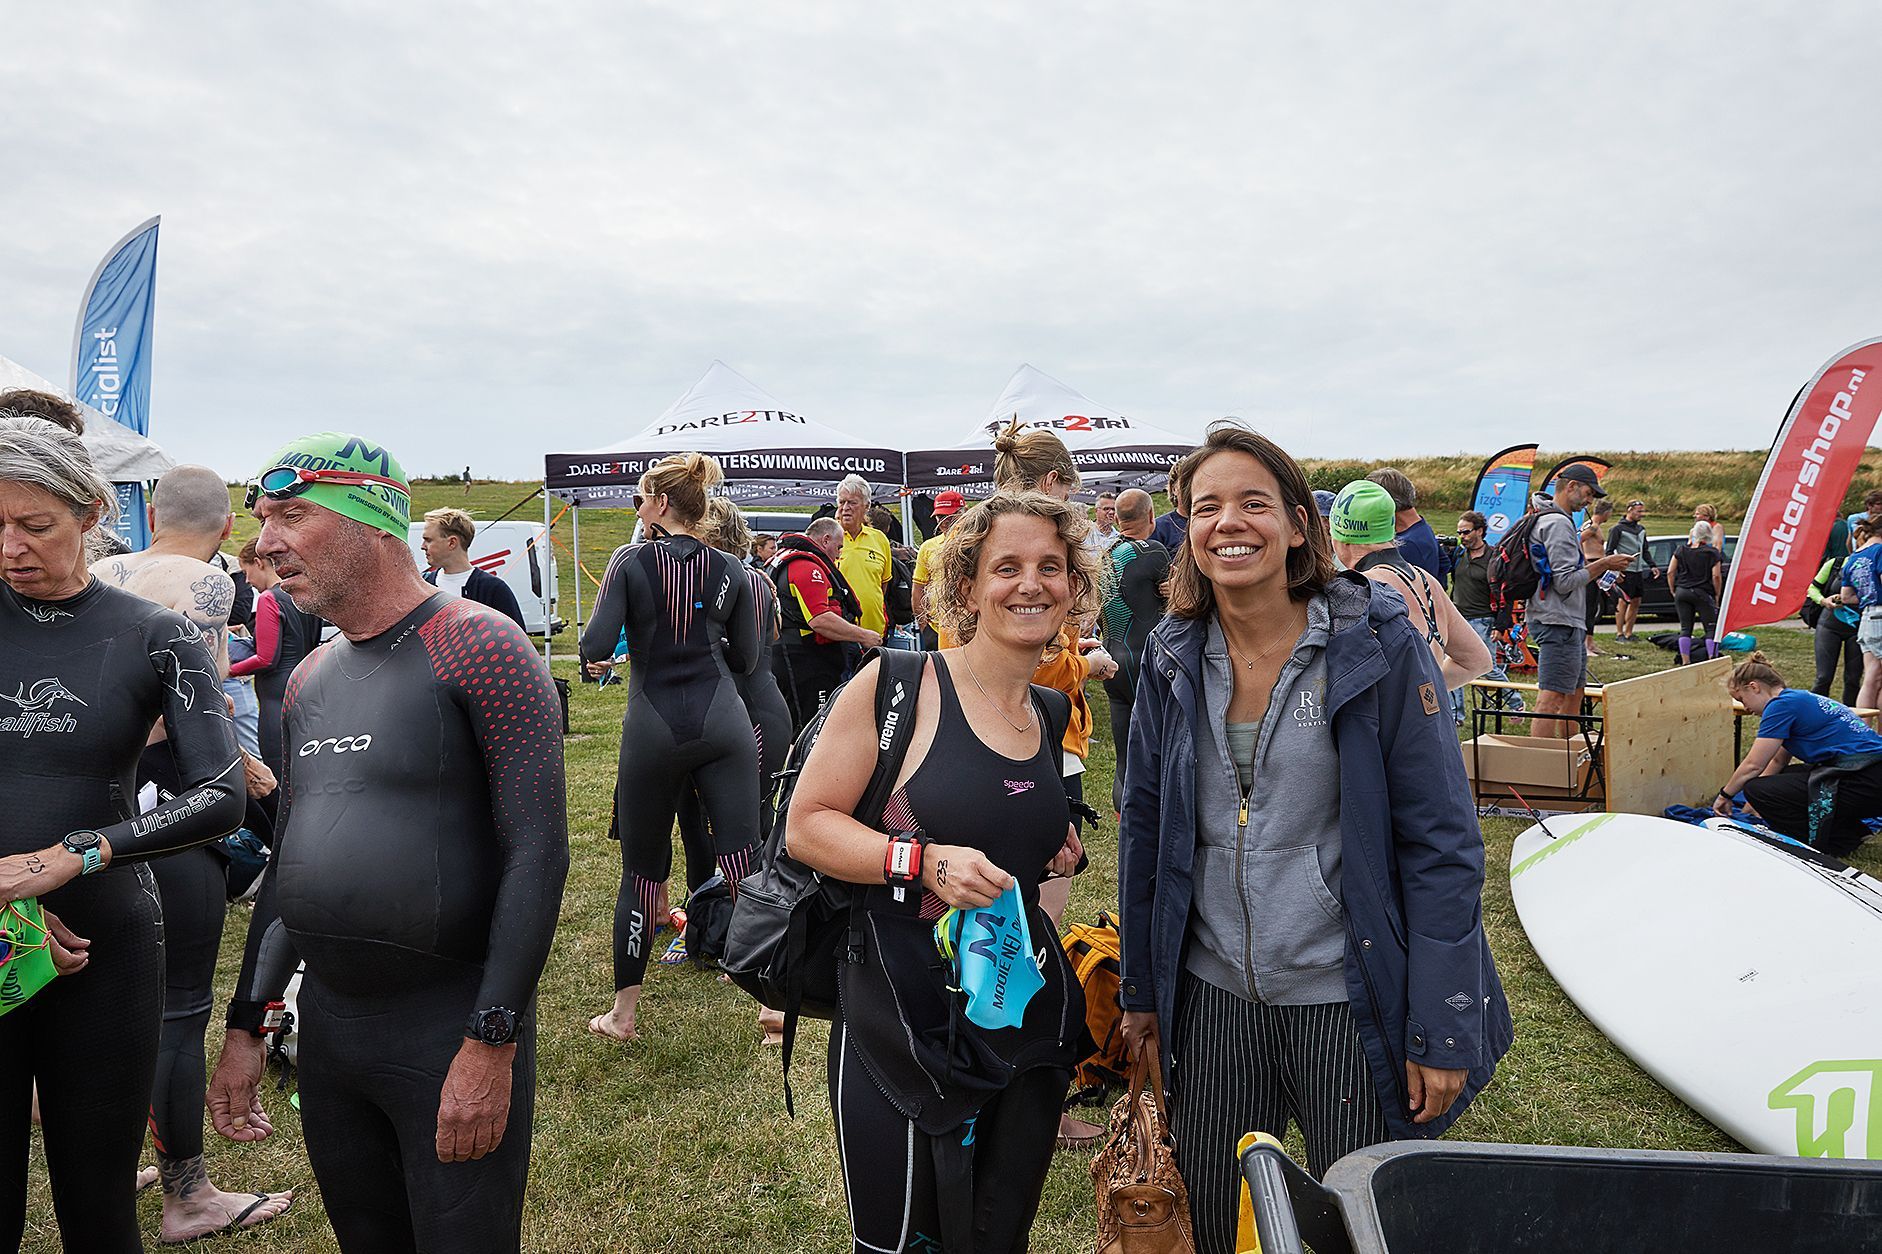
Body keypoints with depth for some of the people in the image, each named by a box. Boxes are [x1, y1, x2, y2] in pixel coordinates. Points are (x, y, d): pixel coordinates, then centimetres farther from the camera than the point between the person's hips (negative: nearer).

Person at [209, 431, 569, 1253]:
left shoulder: (478, 648, -14)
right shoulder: (311, 679, 9)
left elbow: (538, 852, -18)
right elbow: (288, 859, 17)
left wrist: (492, 1041, -20)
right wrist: (246, 1025, 16)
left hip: (451, 1024, -7)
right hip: (326, 1019, 7)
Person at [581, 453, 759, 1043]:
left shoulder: (630, 561, -3)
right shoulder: (730, 570, 4)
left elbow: (595, 649, -11)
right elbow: (745, 658, 9)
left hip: (654, 730, -1)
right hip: (723, 724, 1)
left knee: (641, 871, 12)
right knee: (745, 862, 2)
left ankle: (623, 1014, 23)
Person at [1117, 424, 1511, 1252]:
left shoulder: (1376, 642, -12)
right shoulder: (1172, 659, -1)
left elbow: (1441, 842, -11)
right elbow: (1145, 827, 7)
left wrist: (1443, 1029, -12)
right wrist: (1139, 991, 10)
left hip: (1348, 1002, -3)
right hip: (1212, 996, 3)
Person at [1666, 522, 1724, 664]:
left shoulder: (1680, 550, 5)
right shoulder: (1712, 552, -4)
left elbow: (1670, 572, 4)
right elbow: (1716, 576, -9)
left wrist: (1673, 591, 12)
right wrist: (1717, 595, 2)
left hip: (1682, 592, 3)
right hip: (1702, 594, -3)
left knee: (1685, 628, 7)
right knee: (1712, 629, 4)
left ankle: (1685, 662, 4)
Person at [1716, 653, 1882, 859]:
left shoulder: (1781, 705, -9)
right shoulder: (1798, 699, 19)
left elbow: (1753, 766, -7)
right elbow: (1778, 761, 28)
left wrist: (1725, 795, 9)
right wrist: (1751, 806, 31)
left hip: (1865, 784, -10)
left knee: (1758, 790, -11)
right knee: (1781, 777, 22)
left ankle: (1840, 840, -4)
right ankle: (1851, 829, 15)